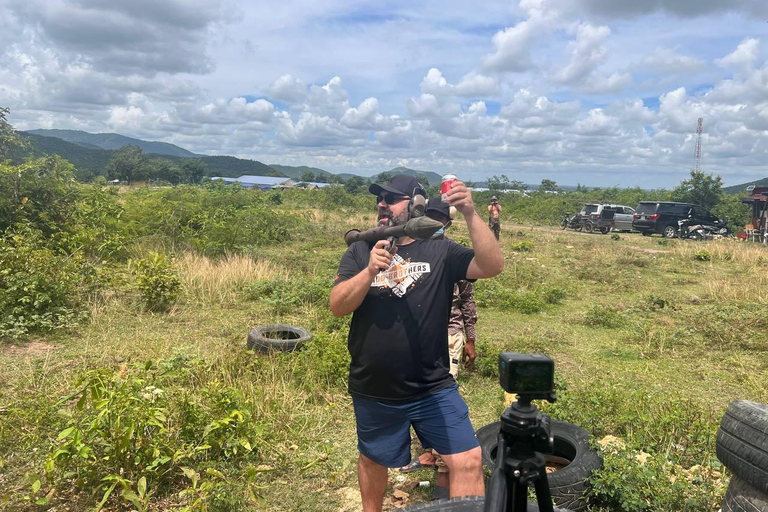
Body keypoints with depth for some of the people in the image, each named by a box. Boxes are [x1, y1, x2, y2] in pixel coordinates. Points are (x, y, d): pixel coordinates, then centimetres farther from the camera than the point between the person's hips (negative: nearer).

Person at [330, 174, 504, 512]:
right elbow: (338, 306, -10)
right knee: (373, 459, 22)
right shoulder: (360, 252, 0)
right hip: (373, 392, 2)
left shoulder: (441, 251, -3)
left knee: (468, 462, -6)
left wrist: (470, 214, -28)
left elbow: (492, 266, -17)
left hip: (434, 388, -1)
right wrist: (370, 271, -26)